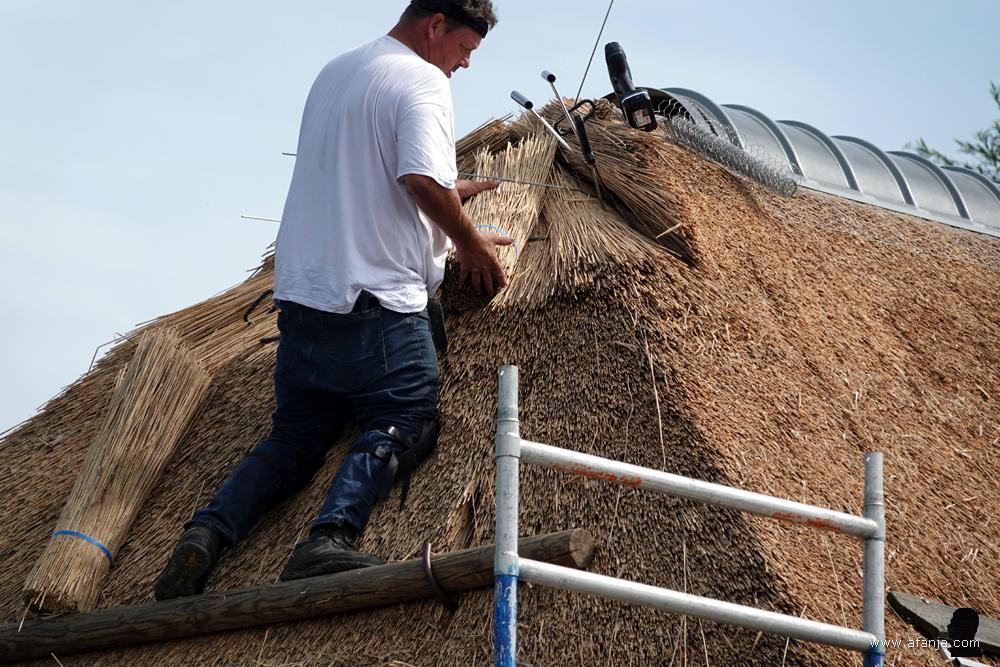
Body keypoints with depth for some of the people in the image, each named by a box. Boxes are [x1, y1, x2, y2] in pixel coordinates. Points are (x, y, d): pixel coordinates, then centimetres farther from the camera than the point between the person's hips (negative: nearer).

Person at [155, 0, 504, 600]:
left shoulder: (334, 73, 20)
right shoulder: (421, 80, -7)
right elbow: (421, 179, -23)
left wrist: (451, 192, 37)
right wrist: (472, 243, -8)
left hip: (301, 296, 8)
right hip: (379, 302, -8)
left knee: (296, 438, 12)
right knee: (403, 423, -7)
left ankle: (208, 533, -11)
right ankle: (331, 538, -32)